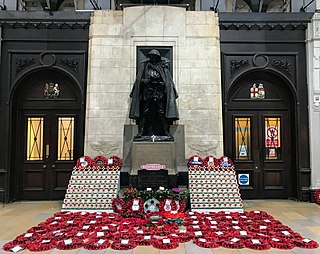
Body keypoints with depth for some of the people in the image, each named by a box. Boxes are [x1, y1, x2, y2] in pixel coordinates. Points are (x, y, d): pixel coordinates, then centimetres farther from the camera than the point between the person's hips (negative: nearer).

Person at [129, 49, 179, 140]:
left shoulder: (163, 67, 11)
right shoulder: (145, 66, 14)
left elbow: (168, 82, 8)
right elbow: (139, 79, 12)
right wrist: (144, 81, -8)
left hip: (159, 93, -1)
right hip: (147, 93, 1)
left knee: (162, 113, -2)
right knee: (144, 113, -3)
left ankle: (166, 132, 2)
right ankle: (140, 132, -1)